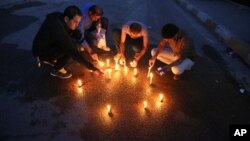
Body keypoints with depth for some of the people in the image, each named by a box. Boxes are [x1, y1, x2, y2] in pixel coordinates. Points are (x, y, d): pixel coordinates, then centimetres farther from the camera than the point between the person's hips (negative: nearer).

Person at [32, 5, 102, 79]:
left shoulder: (59, 17, -12)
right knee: (70, 47, -30)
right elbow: (73, 53, -35)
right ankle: (56, 69, -5)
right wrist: (92, 68, -32)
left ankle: (50, 59, 10)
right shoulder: (58, 30, -35)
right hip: (41, 52, -8)